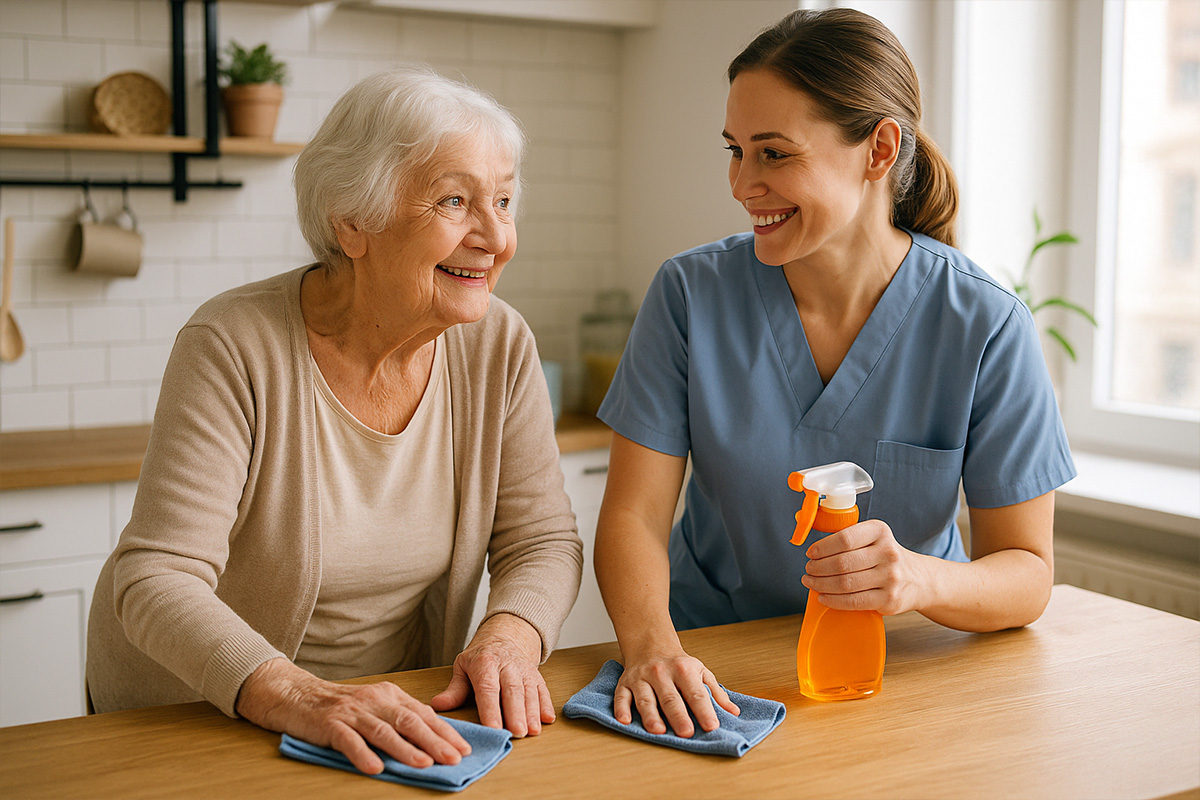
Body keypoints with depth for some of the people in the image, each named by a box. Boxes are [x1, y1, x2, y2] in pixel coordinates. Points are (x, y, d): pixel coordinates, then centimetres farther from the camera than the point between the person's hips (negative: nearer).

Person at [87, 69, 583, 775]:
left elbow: (543, 540, -2)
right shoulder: (236, 347, -19)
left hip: (396, 719, 2)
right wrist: (295, 697, -37)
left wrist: (510, 635, -23)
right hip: (201, 718, -2)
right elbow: (157, 578, -23)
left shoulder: (499, 346, -7)